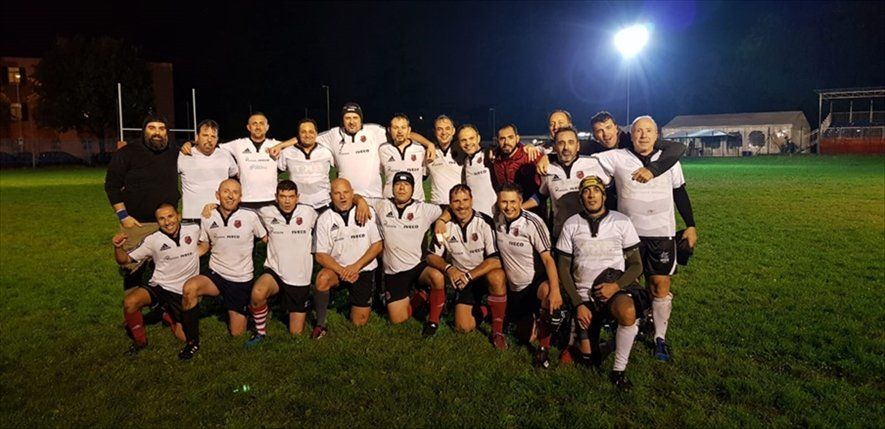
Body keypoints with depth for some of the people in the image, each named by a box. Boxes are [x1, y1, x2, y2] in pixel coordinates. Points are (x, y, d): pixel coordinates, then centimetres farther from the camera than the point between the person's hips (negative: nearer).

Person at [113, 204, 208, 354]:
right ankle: (139, 340, -3)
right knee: (130, 302, -31)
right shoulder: (152, 240, -6)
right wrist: (118, 247, -24)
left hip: (184, 292, 0)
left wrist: (201, 250, -5)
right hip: (159, 286, 0)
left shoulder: (195, 231, -5)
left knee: (185, 337, -5)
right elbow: (125, 260, -3)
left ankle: (169, 317, 30)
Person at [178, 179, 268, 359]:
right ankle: (193, 342, -14)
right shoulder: (208, 218, -1)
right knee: (189, 288, -33)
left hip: (242, 280, -1)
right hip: (216, 275, 2)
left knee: (237, 333, 1)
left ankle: (239, 313, 39)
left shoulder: (250, 217, -10)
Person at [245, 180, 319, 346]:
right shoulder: (266, 213, -6)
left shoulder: (309, 213, -8)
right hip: (275, 272, 0)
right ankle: (260, 332, -8)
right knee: (257, 293, -35)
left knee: (296, 332, 6)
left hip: (300, 279, 0)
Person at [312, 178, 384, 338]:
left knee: (359, 322, 0)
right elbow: (321, 255, -7)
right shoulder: (324, 219, -7)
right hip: (337, 268, 0)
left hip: (364, 270, 0)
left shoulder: (367, 212, -7)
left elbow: (378, 245, -6)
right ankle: (320, 324, -15)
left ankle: (361, 303, 35)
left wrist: (355, 267, -17)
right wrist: (342, 271, -24)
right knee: (322, 278, -35)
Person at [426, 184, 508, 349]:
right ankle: (481, 309, 22)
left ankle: (497, 330, -19)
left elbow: (496, 260, -22)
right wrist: (448, 268, -21)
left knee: (497, 277, -38)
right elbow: (432, 256, -1)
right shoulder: (445, 225, -7)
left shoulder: (485, 222, -18)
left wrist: (469, 275, -28)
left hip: (486, 273, -3)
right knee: (464, 327, -12)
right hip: (463, 278, 3)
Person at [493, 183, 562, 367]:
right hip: (514, 288, 5)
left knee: (546, 291, -42)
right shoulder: (497, 220, -5)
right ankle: (533, 317, 46)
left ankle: (543, 349, -24)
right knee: (526, 336, 11)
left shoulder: (532, 222, -20)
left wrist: (555, 290, -37)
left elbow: (547, 258, -24)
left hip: (537, 282, -5)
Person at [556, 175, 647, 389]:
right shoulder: (571, 225, 1)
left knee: (628, 312, -36)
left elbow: (636, 265, 1)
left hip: (615, 289, -1)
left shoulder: (621, 222, 0)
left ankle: (619, 370, -16)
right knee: (587, 358, -2)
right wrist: (579, 304, -7)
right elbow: (564, 269, 2)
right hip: (584, 294, 1)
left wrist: (616, 285, -17)